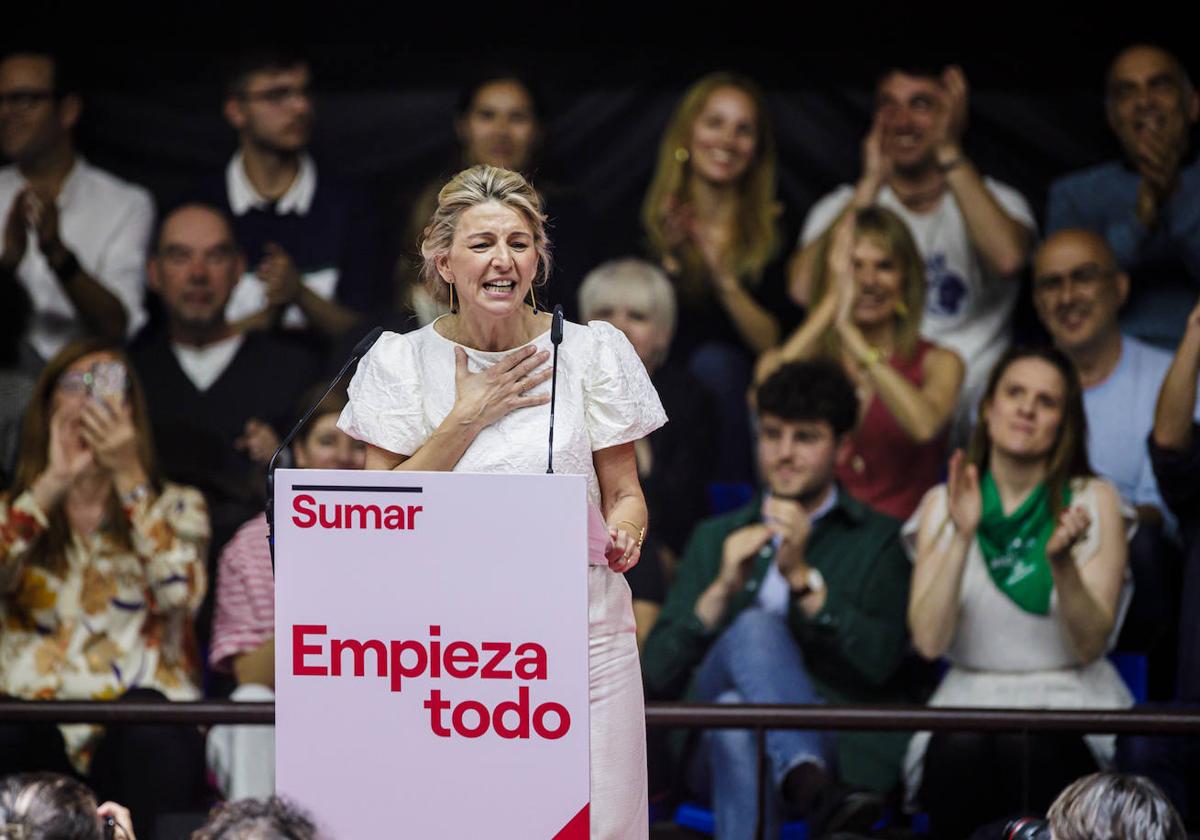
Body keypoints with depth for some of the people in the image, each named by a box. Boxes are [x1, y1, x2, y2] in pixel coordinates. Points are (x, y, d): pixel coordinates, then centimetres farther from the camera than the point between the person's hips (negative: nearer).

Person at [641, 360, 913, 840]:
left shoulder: (879, 542, 18)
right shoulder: (715, 539, 26)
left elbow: (879, 661, -2)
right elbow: (657, 675, 13)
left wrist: (803, 578, -9)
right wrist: (723, 589, -1)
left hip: (839, 742, -1)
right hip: (710, 744, 1)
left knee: (736, 712, -36)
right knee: (753, 626, -32)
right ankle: (809, 785, -56)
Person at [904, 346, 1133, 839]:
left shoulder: (1093, 501, 4)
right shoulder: (942, 504, 8)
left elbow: (1090, 645, -5)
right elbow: (929, 641, -6)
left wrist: (1062, 562, -22)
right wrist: (962, 536, -15)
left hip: (1069, 702, -1)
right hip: (969, 700, 1)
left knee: (1025, 745, -35)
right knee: (963, 746, -34)